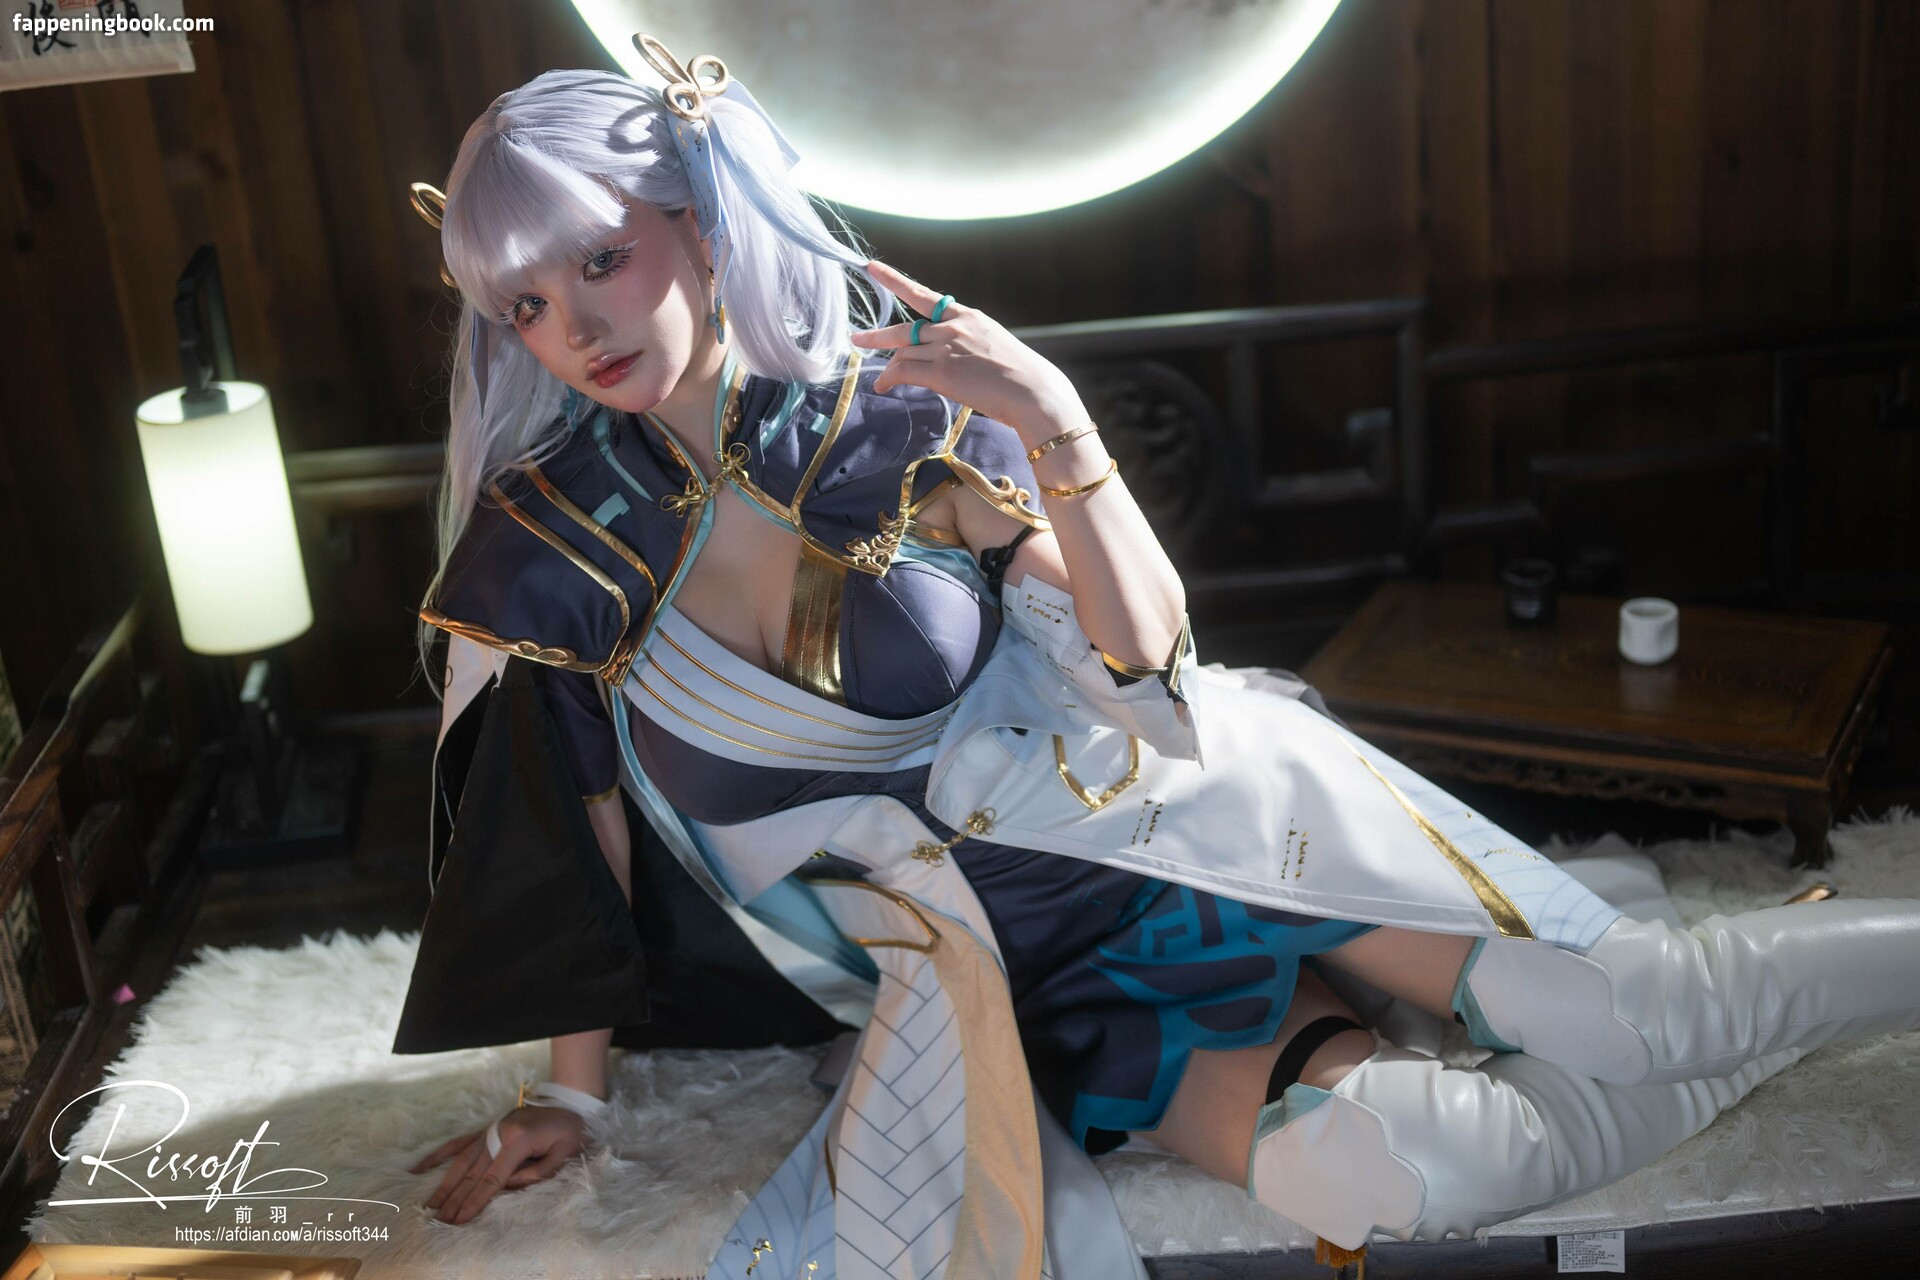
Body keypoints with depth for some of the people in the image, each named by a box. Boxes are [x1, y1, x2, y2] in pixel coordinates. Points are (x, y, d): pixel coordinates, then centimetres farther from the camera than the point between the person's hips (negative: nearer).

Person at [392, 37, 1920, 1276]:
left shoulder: (894, 411, -13)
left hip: (1160, 817, 0)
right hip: (1009, 975, 1)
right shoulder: (546, 547, -9)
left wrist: (1061, 435, -27)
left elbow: (1147, 657, -12)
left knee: (1607, 1005, -13)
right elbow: (578, 821, 6)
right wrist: (575, 1087, 12)